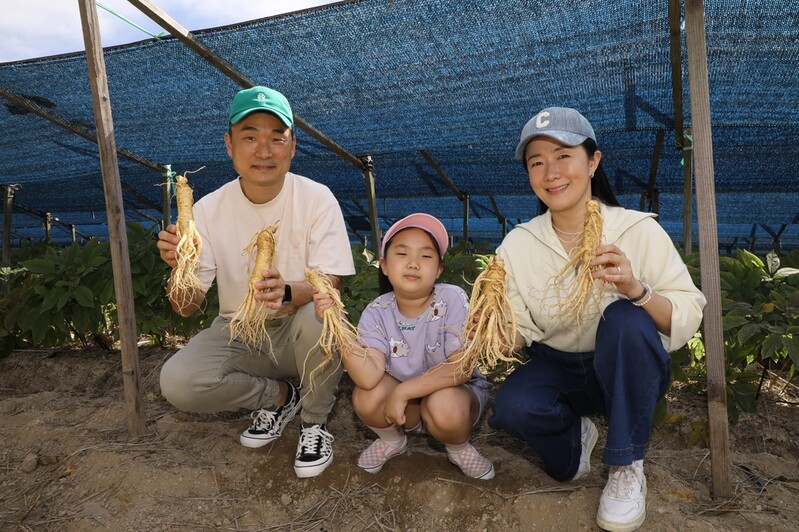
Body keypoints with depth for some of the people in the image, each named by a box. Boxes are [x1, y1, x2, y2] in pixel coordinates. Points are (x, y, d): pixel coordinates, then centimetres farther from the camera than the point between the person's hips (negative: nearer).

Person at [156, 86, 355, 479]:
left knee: (320, 316, -35)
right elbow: (188, 308, -7)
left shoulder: (317, 199, -12)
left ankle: (315, 421, -4)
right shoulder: (209, 209, -7)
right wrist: (181, 268, -30)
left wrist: (287, 293, -41)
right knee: (177, 382, -23)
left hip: (298, 332, -2)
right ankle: (278, 395, 7)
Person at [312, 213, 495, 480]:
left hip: (457, 392, -2)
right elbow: (369, 377, -28)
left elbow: (462, 368, -27)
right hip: (402, 404, 3)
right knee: (366, 397, -26)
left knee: (444, 407, -35)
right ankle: (392, 440, 9)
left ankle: (459, 448, 2)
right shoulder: (376, 313, -15)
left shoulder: (452, 299, -22)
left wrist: (402, 391, -28)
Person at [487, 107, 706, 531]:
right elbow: (520, 334, -7)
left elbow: (687, 320, -17)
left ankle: (627, 467, -13)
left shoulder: (638, 230, -15)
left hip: (627, 373, -1)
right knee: (512, 407, -30)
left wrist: (636, 289, -36)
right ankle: (574, 433, 8)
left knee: (625, 318, -32)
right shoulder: (518, 244, -10)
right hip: (557, 372, 1)